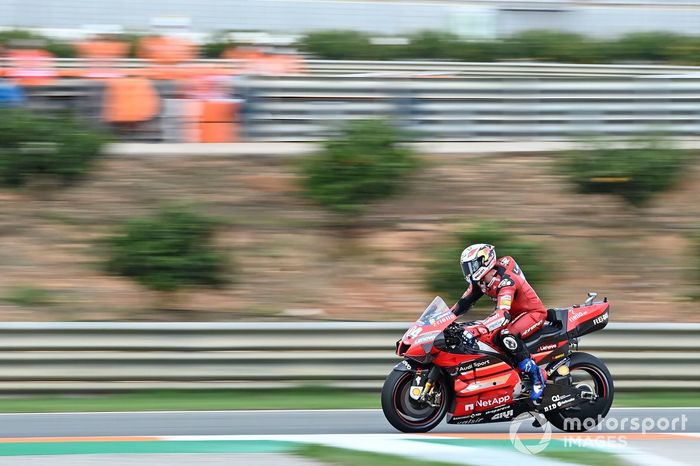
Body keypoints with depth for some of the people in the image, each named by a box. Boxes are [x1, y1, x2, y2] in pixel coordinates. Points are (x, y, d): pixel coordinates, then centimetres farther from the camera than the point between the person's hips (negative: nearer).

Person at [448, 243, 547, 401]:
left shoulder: (505, 281, -32)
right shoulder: (481, 281, -4)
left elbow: (503, 315, -44)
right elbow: (464, 302, 8)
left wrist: (475, 330, -55)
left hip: (533, 313, -10)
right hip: (515, 315, 10)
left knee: (507, 336, -35)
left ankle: (536, 376, -25)